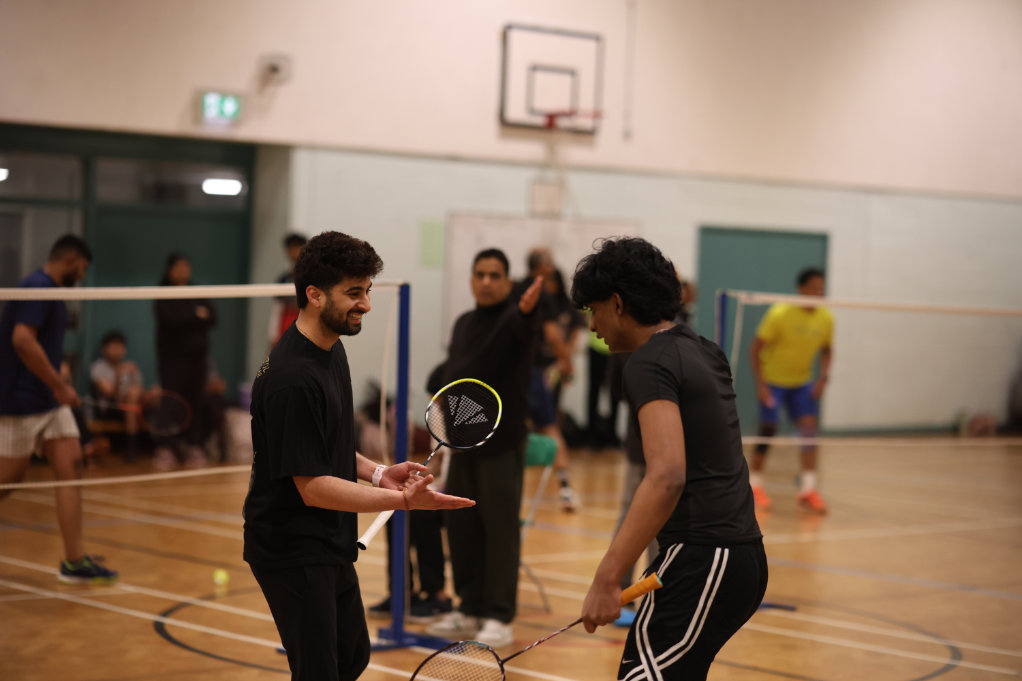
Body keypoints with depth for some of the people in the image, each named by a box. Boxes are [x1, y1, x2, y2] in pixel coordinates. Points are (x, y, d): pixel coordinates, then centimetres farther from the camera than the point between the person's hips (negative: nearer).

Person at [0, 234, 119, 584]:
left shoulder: (49, 292, 16)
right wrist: (60, 386, -22)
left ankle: (75, 560, -1)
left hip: (50, 402, 9)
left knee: (71, 467, 0)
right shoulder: (36, 288, -15)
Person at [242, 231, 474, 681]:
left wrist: (377, 473, 3)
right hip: (293, 553, -10)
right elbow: (312, 487, -25)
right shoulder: (293, 379, -26)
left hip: (329, 547, 10)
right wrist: (404, 500, -27)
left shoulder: (331, 349, 7)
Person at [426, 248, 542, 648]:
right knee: (461, 527, 10)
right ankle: (470, 609, 21)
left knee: (500, 529, -4)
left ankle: (499, 618, 1)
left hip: (502, 443, -7)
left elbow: (525, 327, -33)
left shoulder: (513, 319, -8)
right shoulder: (464, 324, 14)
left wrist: (527, 307, -55)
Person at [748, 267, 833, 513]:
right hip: (772, 380, -4)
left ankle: (808, 490, -10)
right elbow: (755, 348, -15)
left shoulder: (826, 318, -6)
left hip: (801, 383, 4)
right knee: (768, 428, -4)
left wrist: (823, 376, -6)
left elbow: (826, 349, 11)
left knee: (810, 426, -11)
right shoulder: (780, 313, -20)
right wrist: (760, 384, -21)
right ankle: (754, 483, 15)